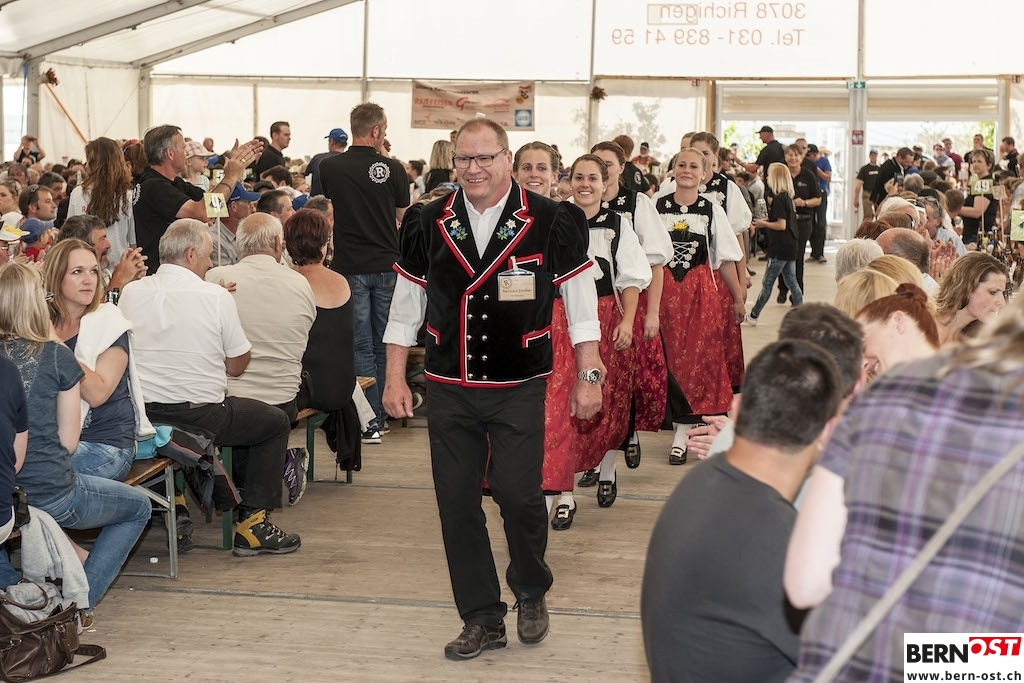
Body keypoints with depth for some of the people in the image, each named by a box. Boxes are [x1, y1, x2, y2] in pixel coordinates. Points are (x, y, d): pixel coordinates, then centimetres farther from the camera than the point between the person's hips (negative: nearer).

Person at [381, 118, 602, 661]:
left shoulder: (547, 223, -5)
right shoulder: (431, 224, 2)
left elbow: (580, 300, 2)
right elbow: (406, 305, 10)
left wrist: (588, 376, 0)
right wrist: (395, 380, 7)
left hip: (519, 389, -3)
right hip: (449, 390, 3)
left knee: (519, 495, -9)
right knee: (456, 504, 3)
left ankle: (531, 594, 21)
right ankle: (483, 620, 17)